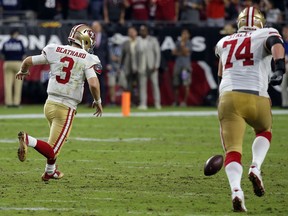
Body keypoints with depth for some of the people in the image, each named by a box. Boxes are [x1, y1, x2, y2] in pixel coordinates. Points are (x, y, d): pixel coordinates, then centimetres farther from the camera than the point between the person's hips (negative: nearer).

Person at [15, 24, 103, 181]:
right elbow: (93, 84, -20)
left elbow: (28, 61, 10)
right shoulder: (87, 59, -9)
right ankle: (28, 140, -27)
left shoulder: (55, 51, 2)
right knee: (52, 152, -2)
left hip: (49, 103, 6)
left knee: (58, 139, 33)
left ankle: (50, 172, 39)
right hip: (66, 108, -6)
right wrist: (98, 101, 0)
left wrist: (22, 72, 33)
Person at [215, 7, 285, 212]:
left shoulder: (224, 43, 25)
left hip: (229, 97, 1)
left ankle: (236, 189, -29)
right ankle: (256, 167, 4)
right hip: (257, 99, -1)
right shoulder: (266, 34, 13)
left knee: (232, 151, -1)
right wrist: (280, 67, -26)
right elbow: (276, 44, -12)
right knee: (264, 131, 29)